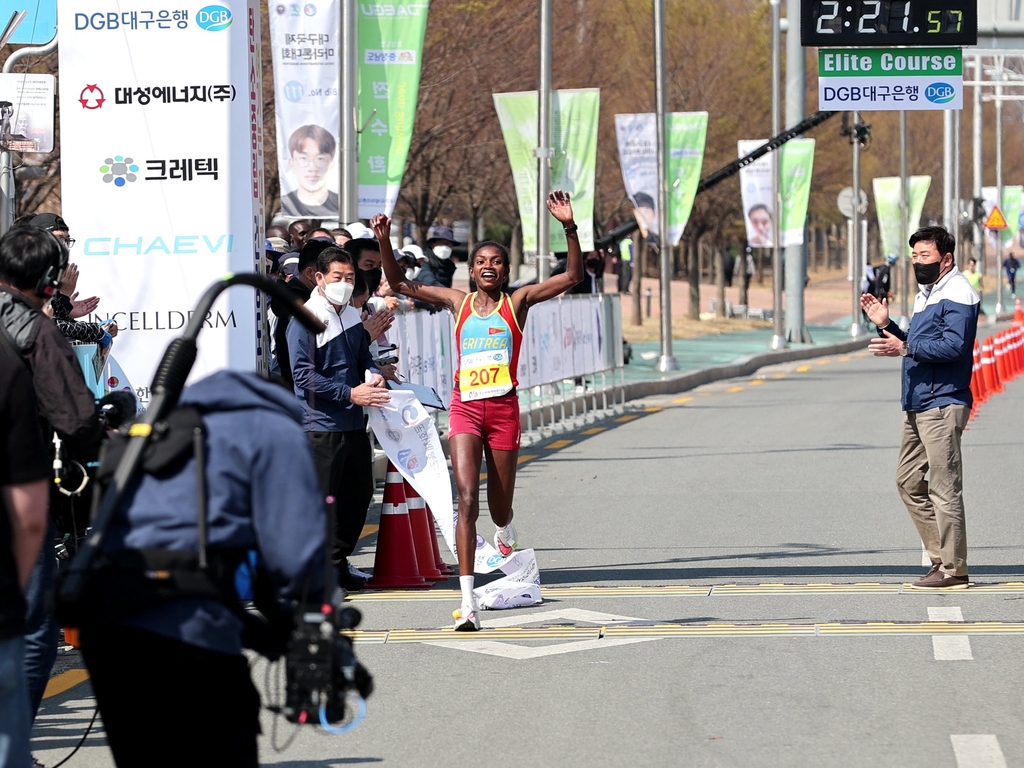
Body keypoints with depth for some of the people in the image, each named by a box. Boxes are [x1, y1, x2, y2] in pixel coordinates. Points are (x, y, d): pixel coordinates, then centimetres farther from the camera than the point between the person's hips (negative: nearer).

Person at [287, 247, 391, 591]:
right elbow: (303, 374, -15)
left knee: (359, 494, 12)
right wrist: (350, 393, -19)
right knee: (323, 501, -4)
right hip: (321, 424, -8)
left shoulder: (353, 316, 13)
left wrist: (373, 375, 0)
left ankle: (338, 561, 26)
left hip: (354, 423, 8)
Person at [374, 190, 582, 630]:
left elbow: (572, 277, -4)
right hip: (465, 408, 0)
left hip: (504, 408, 0)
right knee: (467, 500, -14)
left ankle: (505, 531, 51)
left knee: (499, 506, 10)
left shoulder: (518, 303, 4)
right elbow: (401, 285, 13)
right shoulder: (457, 302, 10)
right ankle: (467, 601, -20)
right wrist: (384, 243, 0)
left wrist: (569, 229, -15)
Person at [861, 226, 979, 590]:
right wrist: (886, 325, 12)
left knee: (944, 488, -8)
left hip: (943, 404, -11)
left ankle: (953, 569, -5)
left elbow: (953, 346, -21)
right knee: (909, 481, 11)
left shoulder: (957, 294, -10)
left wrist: (904, 348, -23)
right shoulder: (925, 296, 21)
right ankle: (940, 556, 16)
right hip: (918, 405, 11)